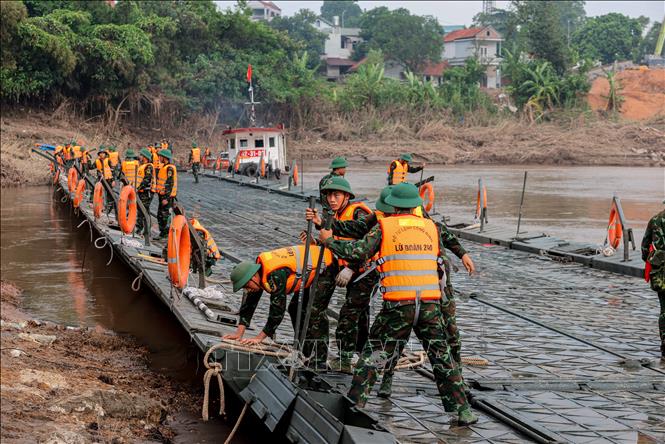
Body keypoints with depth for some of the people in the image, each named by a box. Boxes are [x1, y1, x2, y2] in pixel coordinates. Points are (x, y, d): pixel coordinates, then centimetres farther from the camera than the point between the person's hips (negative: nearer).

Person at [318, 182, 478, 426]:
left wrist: (329, 241, 10)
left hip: (398, 304, -2)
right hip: (430, 302, 3)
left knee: (373, 353, 10)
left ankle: (354, 404, 8)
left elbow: (358, 252, -4)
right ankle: (462, 410, 13)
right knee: (441, 355, 13)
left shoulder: (385, 226, 2)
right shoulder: (431, 226, 13)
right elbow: (437, 260, 17)